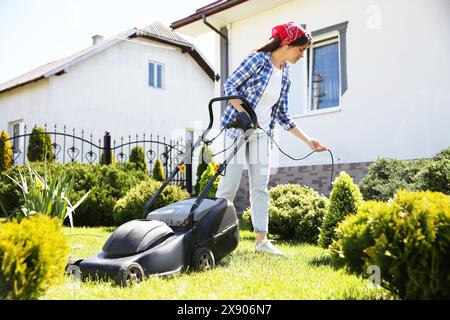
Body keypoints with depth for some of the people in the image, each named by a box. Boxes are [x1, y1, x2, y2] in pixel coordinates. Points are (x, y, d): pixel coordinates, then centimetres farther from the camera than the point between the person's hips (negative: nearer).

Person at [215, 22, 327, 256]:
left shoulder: (285, 76, 12)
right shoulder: (258, 59, -7)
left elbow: (282, 115, 14)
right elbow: (230, 86, -9)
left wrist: (308, 140, 11)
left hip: (261, 134, 6)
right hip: (236, 128, -6)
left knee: (260, 186, 2)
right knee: (230, 183, -7)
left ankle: (261, 240, 6)